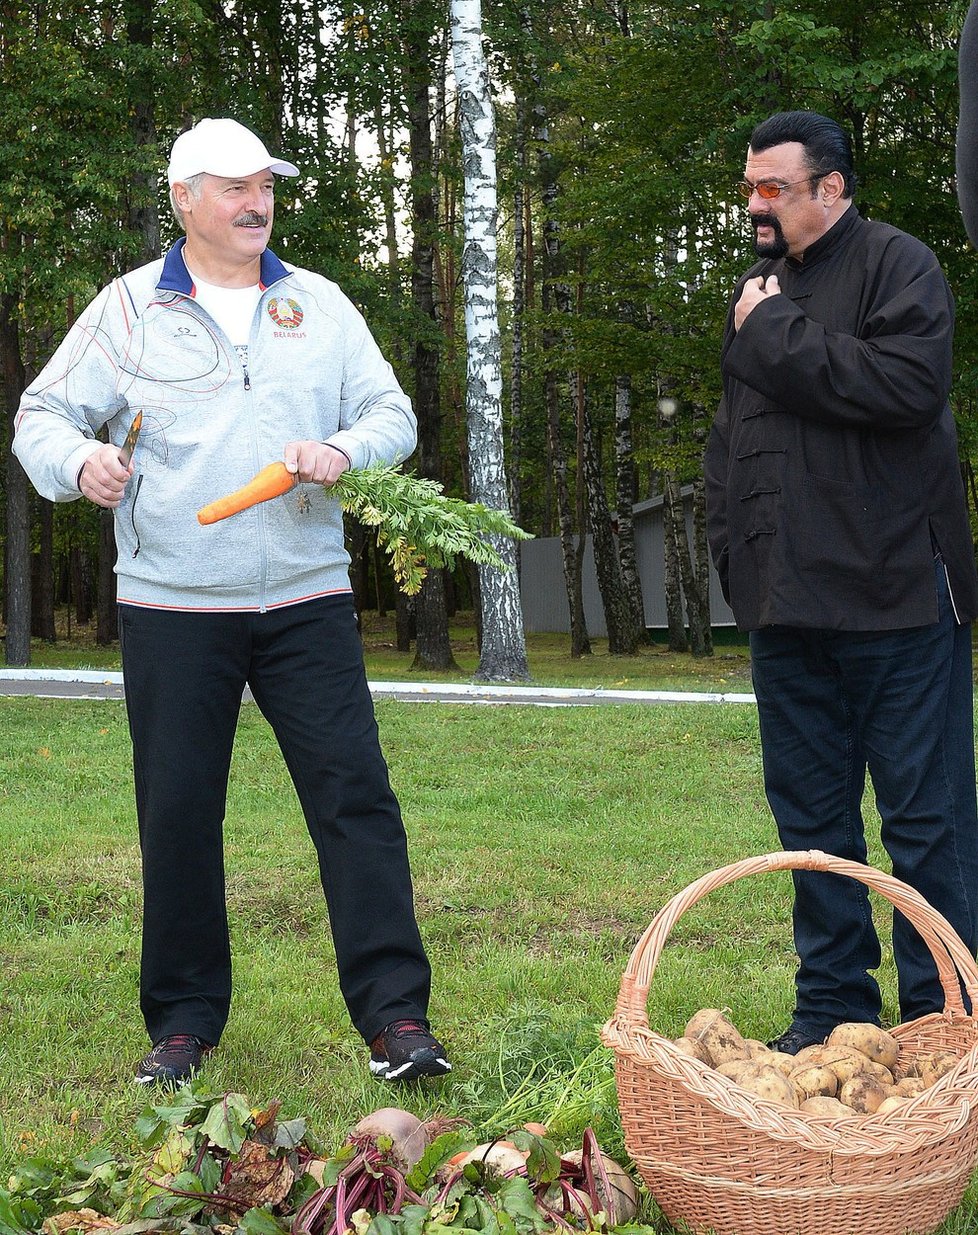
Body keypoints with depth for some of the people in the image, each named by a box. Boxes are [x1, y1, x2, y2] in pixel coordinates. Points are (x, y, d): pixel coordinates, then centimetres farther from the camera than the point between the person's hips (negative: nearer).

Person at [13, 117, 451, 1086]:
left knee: (354, 795, -5)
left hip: (306, 601, 1)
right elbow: (44, 415, 4)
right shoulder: (129, 308, 5)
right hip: (171, 608, -1)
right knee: (177, 814, 4)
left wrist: (343, 449, -12)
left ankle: (395, 1015, -2)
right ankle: (183, 1019, 18)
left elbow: (392, 415, 10)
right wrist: (78, 460, -19)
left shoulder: (319, 304, 11)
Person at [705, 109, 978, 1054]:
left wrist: (775, 339, -13)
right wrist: (731, 547, 15)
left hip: (894, 595, -7)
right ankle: (832, 1005, 19)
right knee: (811, 815, 11)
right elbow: (729, 437, 28)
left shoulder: (896, 266, -3)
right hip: (787, 604, 7)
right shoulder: (757, 289, 20)